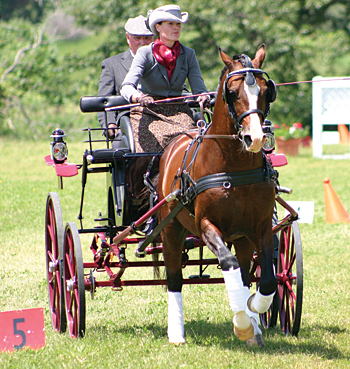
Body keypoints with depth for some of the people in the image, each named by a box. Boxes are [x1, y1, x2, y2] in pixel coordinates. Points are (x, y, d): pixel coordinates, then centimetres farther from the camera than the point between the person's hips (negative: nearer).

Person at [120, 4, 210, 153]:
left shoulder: (188, 54, 8)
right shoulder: (145, 53, -2)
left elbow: (199, 88, 2)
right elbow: (127, 87, -14)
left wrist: (203, 97, -23)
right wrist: (139, 97, -38)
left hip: (177, 111, 2)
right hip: (148, 112, -2)